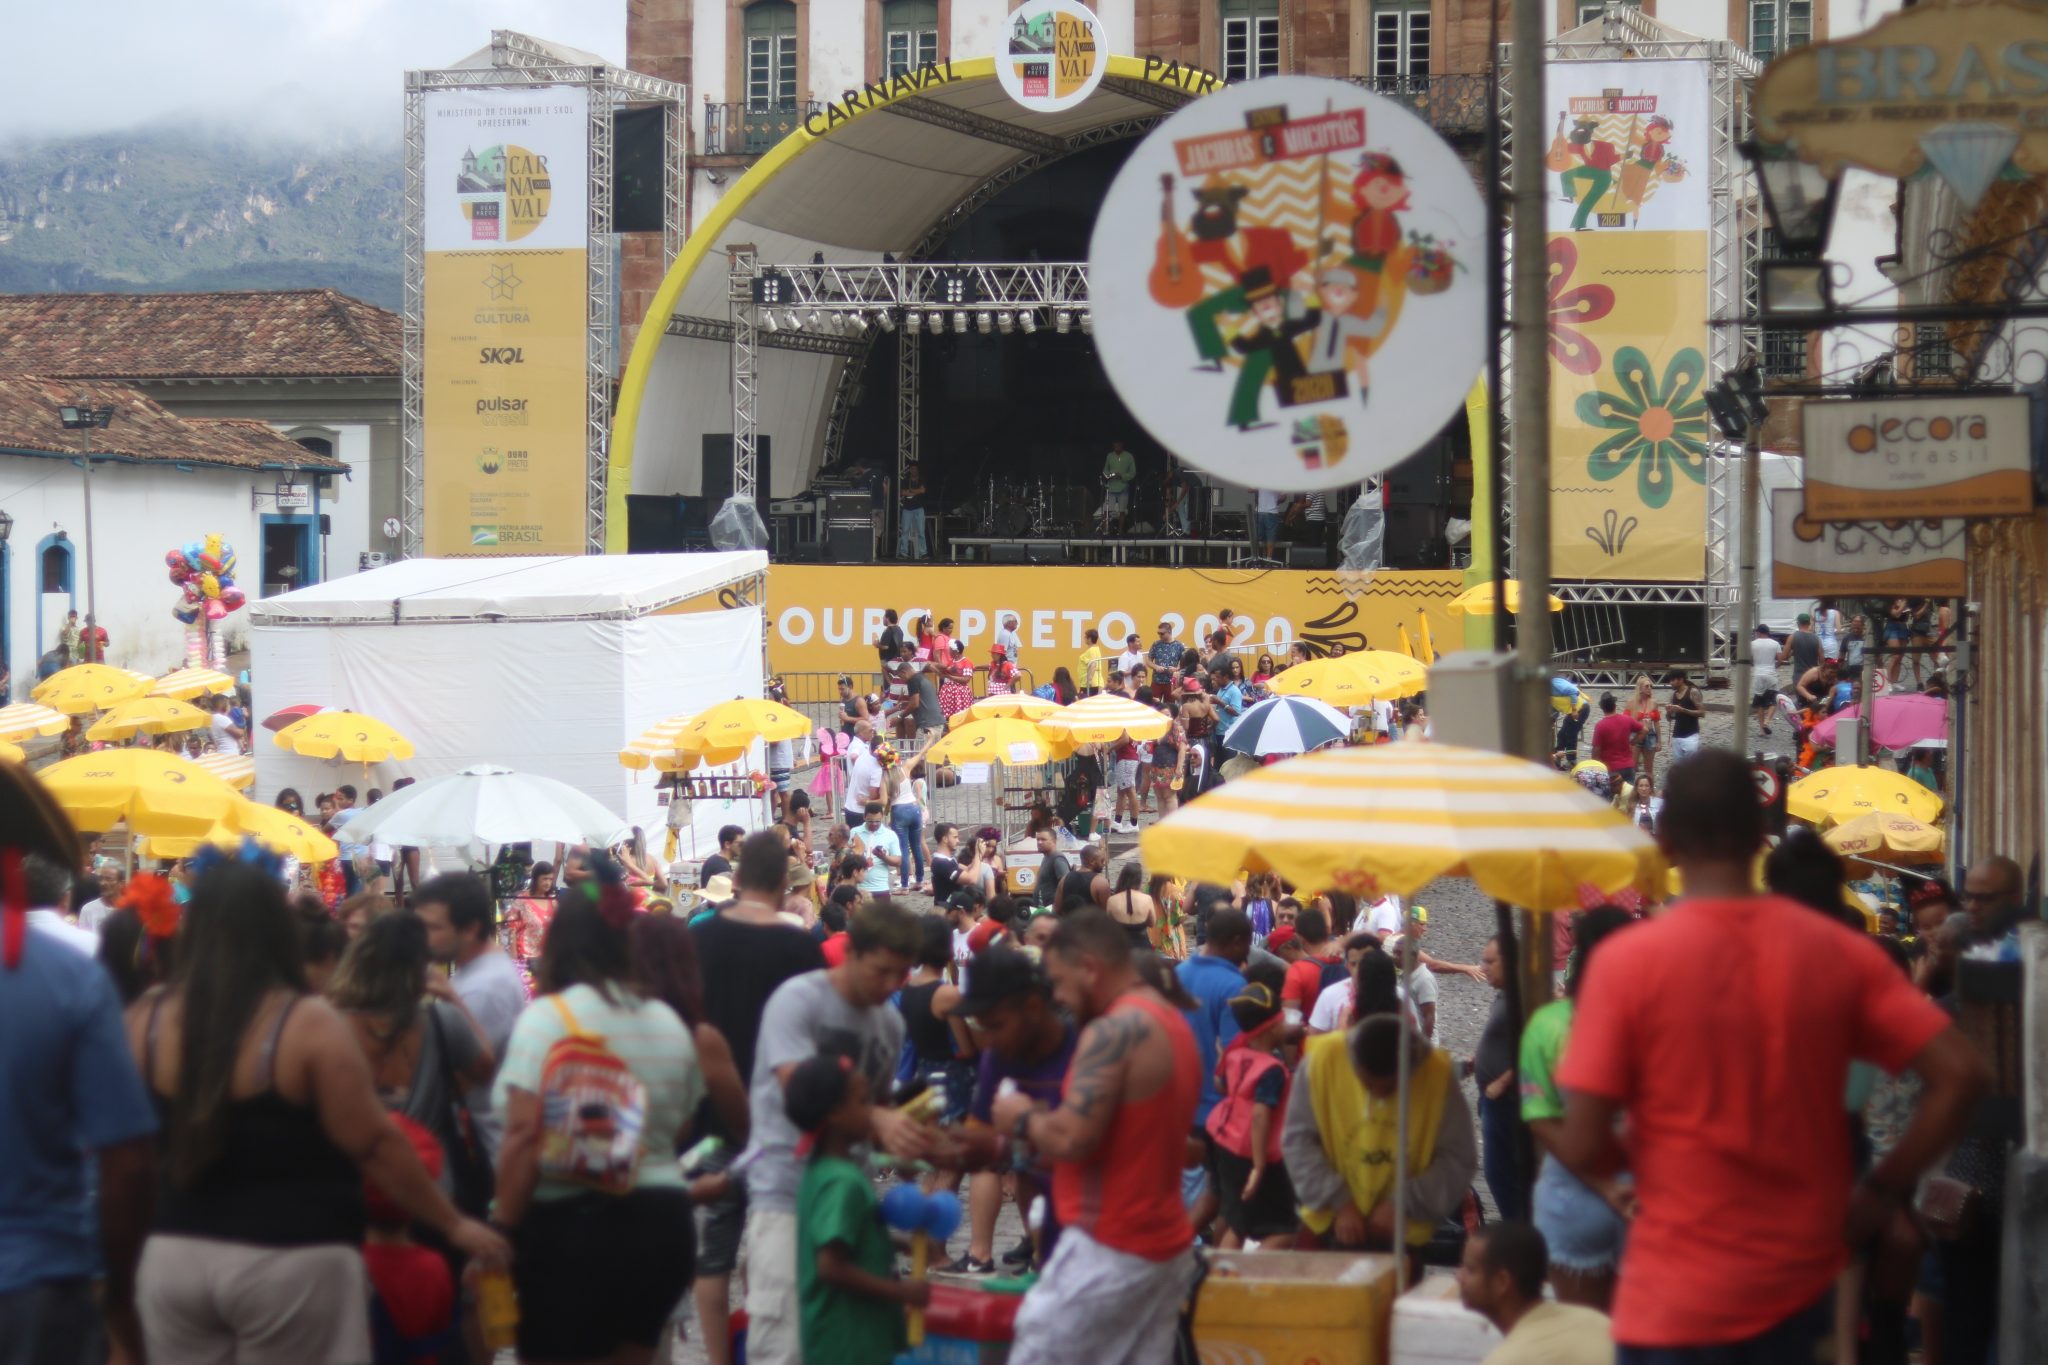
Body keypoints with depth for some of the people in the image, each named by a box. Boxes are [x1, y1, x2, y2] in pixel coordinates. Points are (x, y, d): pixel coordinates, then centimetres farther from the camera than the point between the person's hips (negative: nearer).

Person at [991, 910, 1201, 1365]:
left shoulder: (1113, 1031, -16)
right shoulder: (1173, 1024, 14)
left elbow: (1071, 1138, -24)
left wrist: (1023, 1119, -4)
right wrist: (1043, 1122, 16)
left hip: (1107, 1250, -9)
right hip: (1167, 1246, 9)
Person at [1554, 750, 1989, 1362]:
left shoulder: (1630, 961, -11)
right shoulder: (1841, 953, -1)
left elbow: (1581, 1149, -14)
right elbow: (1960, 1074, -7)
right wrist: (1883, 1190, 3)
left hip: (1677, 1303, -4)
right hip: (1801, 1282, 4)